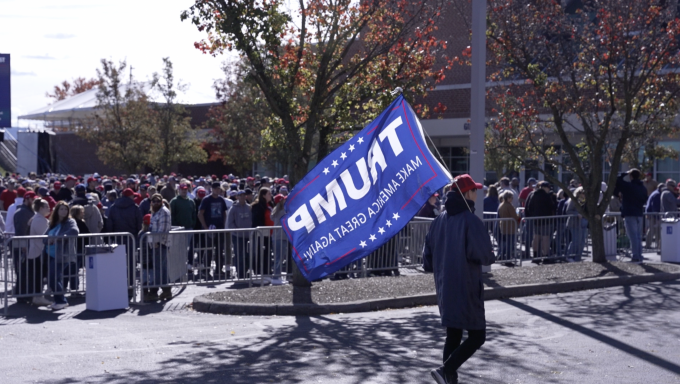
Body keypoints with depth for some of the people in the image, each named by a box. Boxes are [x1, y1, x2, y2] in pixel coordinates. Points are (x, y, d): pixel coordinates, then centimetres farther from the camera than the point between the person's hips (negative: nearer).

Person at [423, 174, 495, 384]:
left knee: (453, 336, 16)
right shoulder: (471, 221, -16)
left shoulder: (440, 220, 5)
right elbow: (484, 256, -19)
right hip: (467, 290, -7)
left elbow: (428, 258, 8)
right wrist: (491, 256, 2)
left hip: (445, 289, 7)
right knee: (477, 336, 1)